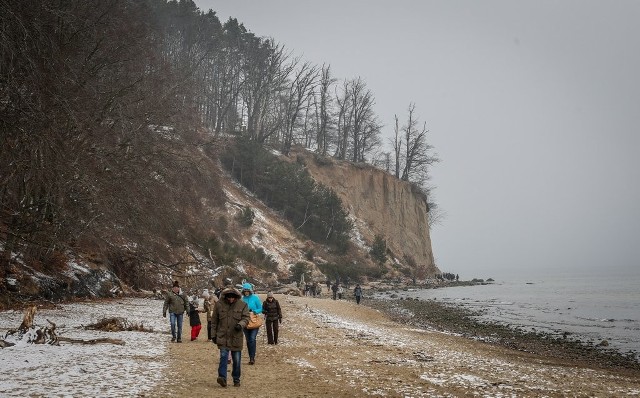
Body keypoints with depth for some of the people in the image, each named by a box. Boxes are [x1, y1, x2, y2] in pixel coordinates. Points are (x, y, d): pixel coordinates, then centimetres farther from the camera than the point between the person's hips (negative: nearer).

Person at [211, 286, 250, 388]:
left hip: (236, 337, 1)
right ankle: (222, 377, -12)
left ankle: (236, 379, 21)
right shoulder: (219, 304, 0)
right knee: (223, 356, -13)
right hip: (222, 337, -1)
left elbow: (246, 318, -2)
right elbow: (214, 321, 7)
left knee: (237, 359, 7)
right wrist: (213, 335, 7)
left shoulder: (242, 305, -1)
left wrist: (241, 324, -23)